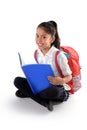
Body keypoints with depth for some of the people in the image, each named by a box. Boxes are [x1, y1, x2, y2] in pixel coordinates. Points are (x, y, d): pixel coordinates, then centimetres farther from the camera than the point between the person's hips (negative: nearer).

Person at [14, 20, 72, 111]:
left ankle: (27, 93, -11)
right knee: (17, 81, -10)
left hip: (56, 87, -6)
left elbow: (69, 76, -12)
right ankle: (45, 101, -20)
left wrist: (61, 81, -34)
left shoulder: (59, 55, -19)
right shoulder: (37, 53, 0)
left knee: (52, 92, -42)